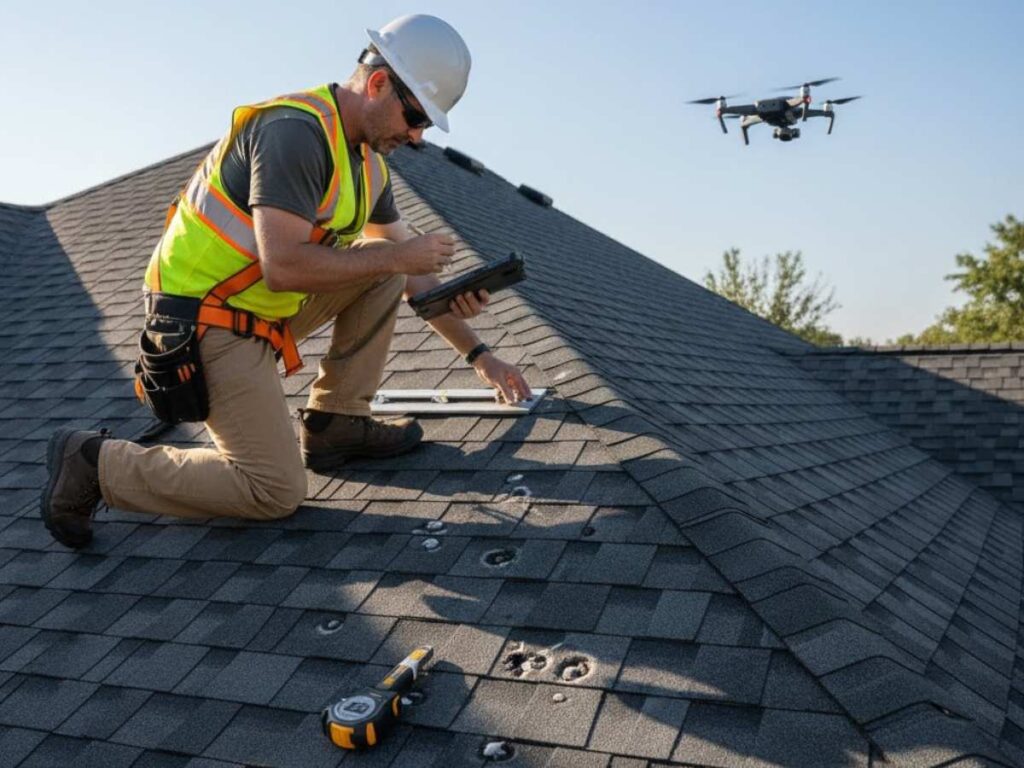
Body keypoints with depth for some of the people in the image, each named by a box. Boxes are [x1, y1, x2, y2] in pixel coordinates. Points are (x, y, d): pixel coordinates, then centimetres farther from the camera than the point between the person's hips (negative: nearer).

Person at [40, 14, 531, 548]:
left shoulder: (368, 162, 7)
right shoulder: (296, 130, -21)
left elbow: (408, 274, 12)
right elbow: (284, 267, -30)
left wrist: (477, 354, 7)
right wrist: (397, 255, -19)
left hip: (262, 309, 9)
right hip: (205, 324, -9)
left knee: (384, 268, 3)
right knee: (277, 492, -9)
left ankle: (336, 423, 8)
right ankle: (94, 464, 3)